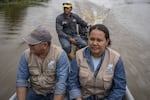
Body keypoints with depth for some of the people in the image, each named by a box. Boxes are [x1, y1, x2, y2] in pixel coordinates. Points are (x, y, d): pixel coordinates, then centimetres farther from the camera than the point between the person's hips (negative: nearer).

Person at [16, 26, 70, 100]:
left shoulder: (60, 55, -22)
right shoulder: (26, 54, -11)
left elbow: (62, 82, -25)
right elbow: (21, 79, -9)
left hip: (54, 92, -2)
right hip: (35, 91, 3)